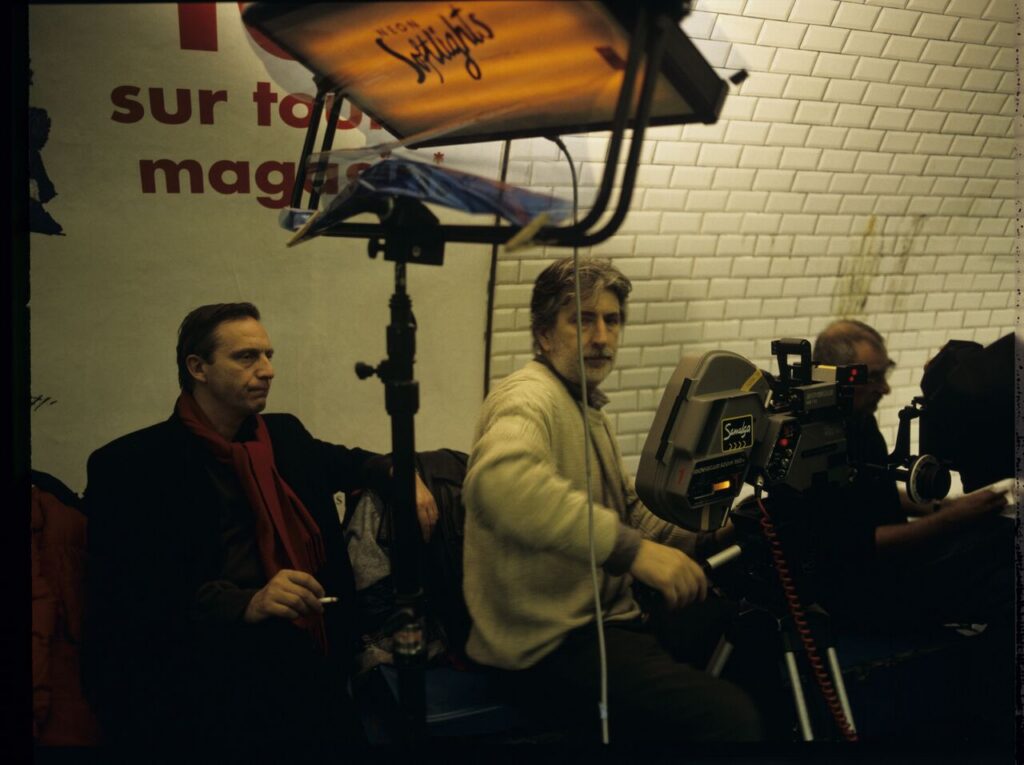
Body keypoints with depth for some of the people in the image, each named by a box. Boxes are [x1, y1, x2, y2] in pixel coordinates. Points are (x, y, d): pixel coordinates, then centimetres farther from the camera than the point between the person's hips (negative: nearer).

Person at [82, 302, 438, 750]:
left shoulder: (283, 434, 14)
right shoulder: (131, 465, -4)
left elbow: (343, 463, 34)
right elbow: (132, 596, -11)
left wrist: (400, 474, 12)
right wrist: (247, 603, -23)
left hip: (311, 654, 6)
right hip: (211, 671, -5)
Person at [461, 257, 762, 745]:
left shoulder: (588, 410, 20)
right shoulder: (530, 398, -15)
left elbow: (629, 510, 26)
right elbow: (499, 480, -38)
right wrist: (630, 549, -41)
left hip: (605, 619, 10)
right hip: (549, 646, -10)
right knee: (728, 716, -26)